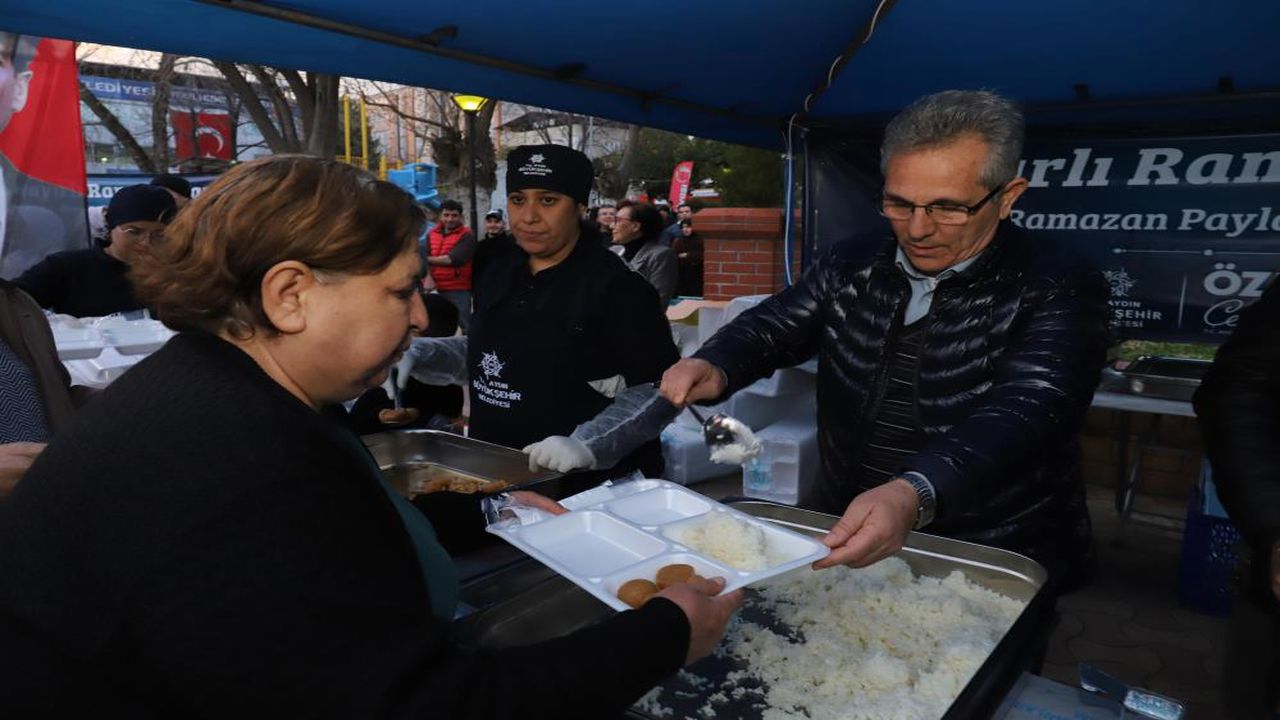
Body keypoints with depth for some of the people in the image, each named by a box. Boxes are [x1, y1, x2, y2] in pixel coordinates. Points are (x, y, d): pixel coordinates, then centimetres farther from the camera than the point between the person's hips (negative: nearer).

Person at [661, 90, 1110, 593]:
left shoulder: (1058, 291, -10)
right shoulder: (851, 267, 7)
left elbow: (1024, 413, -24)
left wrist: (913, 495, -42)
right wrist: (715, 367, -19)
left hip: (997, 566, -3)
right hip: (845, 536, 4)